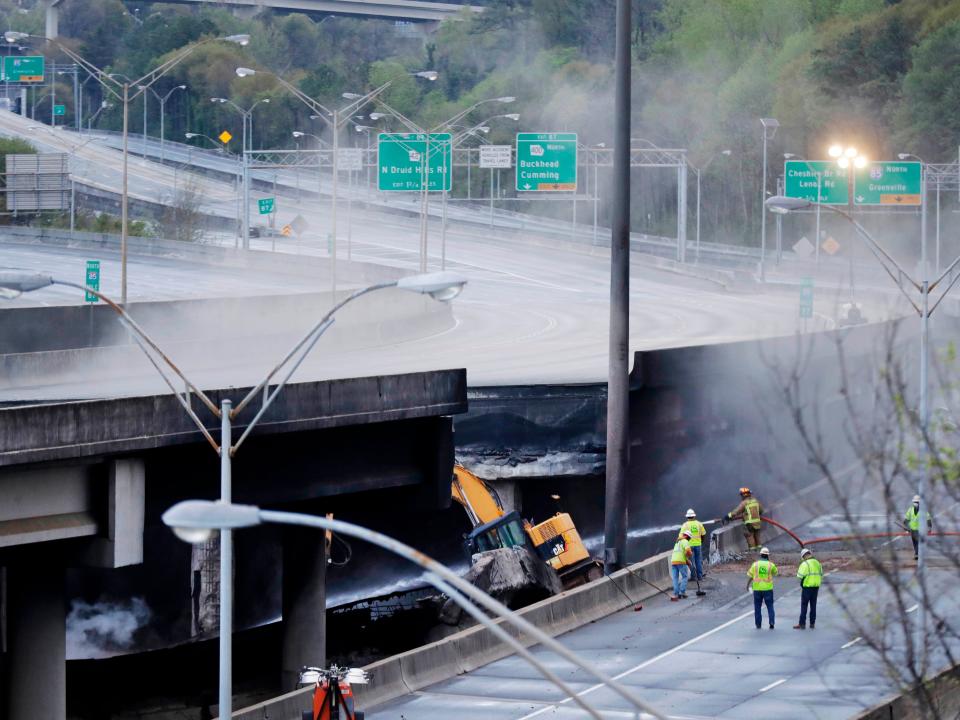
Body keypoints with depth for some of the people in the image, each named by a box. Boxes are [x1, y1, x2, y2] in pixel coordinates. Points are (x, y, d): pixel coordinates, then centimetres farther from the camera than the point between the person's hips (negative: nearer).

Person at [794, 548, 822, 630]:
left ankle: (802, 624, -3)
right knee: (813, 605, 12)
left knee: (804, 605, -1)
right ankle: (812, 623, 14)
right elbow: (821, 575, 14)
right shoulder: (817, 563, 10)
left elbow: (800, 576, -15)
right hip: (816, 586, 6)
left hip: (807, 587, -6)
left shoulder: (805, 564, -12)